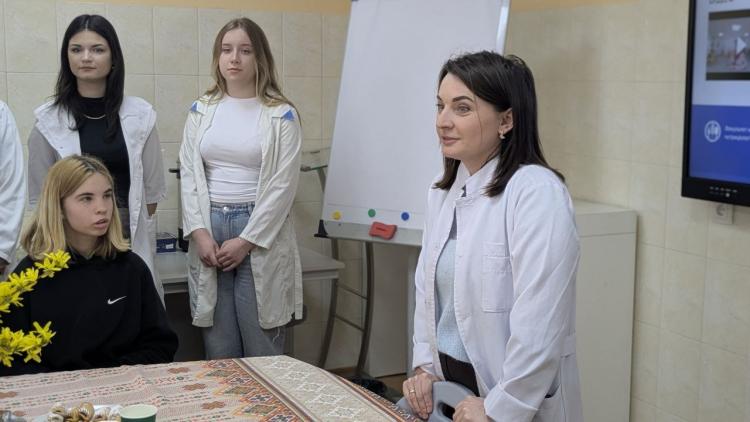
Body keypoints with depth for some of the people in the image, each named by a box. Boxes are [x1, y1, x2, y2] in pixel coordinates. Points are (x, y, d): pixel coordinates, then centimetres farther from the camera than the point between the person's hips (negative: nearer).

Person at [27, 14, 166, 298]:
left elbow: (152, 188, 6)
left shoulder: (140, 115, 1)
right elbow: (39, 194, 3)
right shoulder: (48, 120, -2)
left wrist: (141, 236, 4)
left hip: (130, 239, 1)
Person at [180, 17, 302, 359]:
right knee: (218, 349, 8)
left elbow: (283, 185, -6)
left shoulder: (281, 115, -1)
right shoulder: (201, 110, 9)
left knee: (261, 351, 2)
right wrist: (199, 231, -7)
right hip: (209, 231, 3)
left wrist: (246, 240, -11)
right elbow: (189, 175, 6)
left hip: (260, 234, -3)